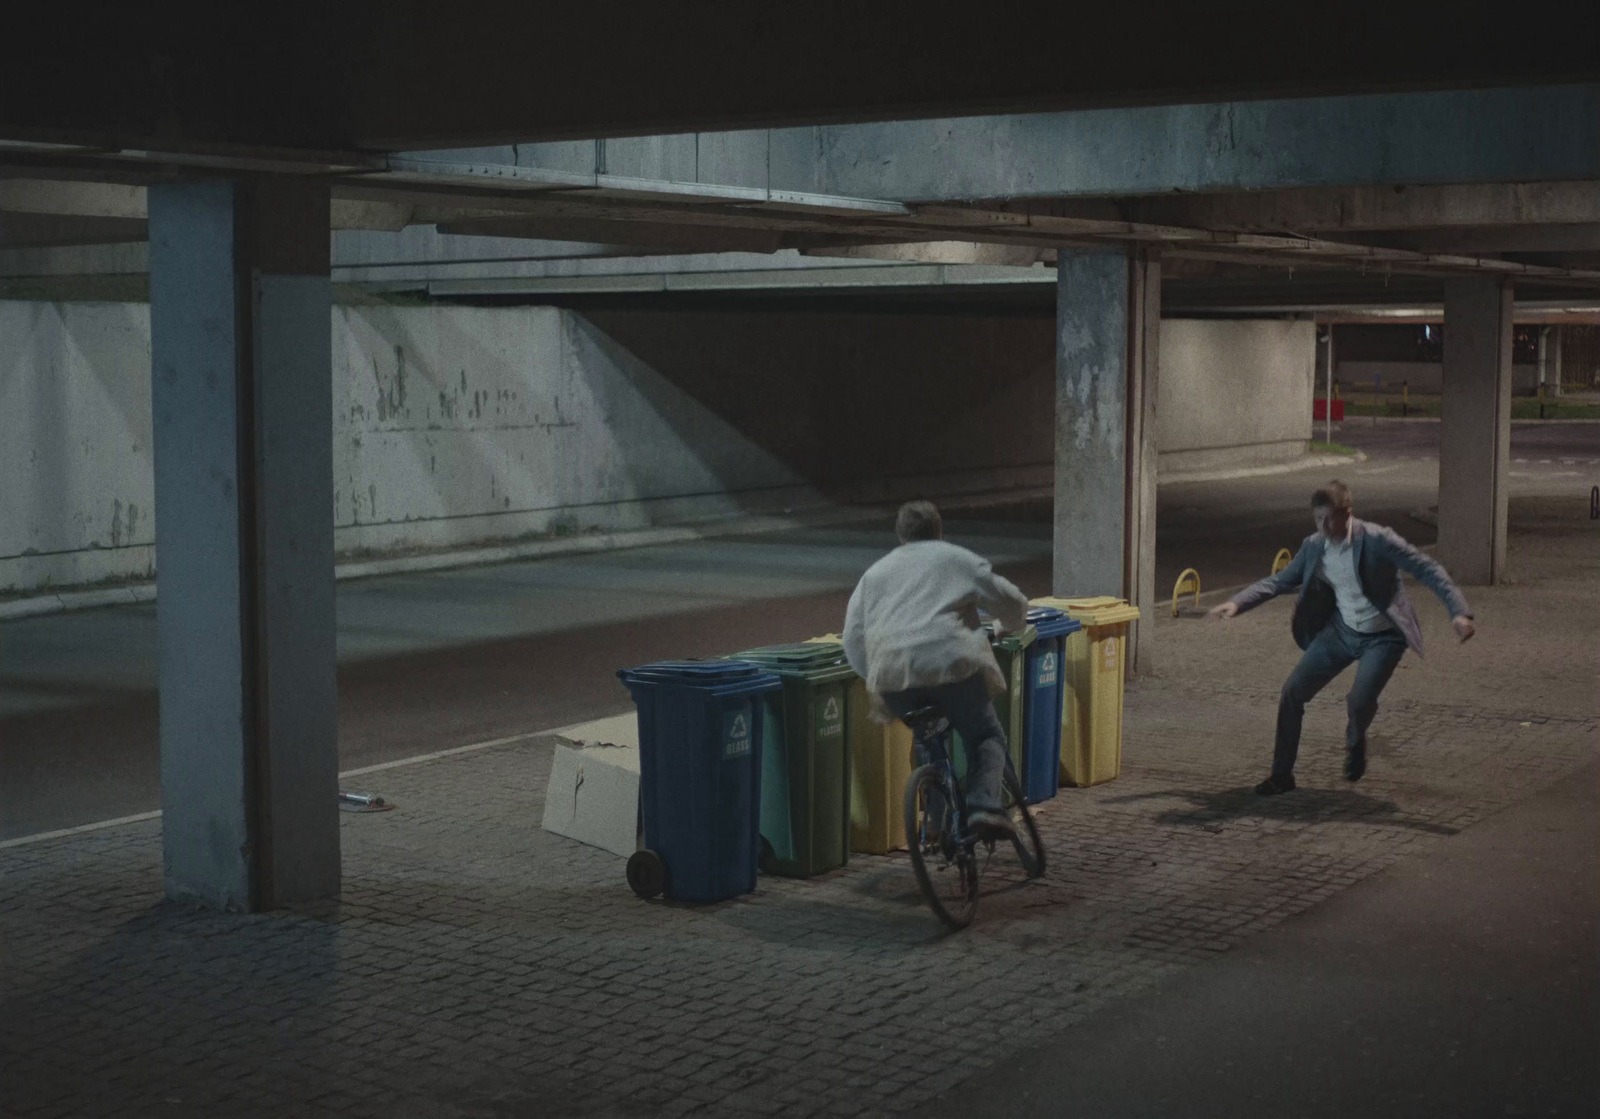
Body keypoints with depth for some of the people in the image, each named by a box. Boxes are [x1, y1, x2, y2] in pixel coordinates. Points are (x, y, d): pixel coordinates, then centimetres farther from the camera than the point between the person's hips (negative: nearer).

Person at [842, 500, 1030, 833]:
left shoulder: (875, 572, 27)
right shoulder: (958, 559, 18)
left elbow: (853, 638, 22)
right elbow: (1011, 602, 17)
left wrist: (875, 676, 31)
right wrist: (1013, 629, 37)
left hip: (891, 675, 4)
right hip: (950, 662, -4)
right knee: (988, 736, 9)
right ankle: (983, 806, -12)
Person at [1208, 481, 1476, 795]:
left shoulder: (1377, 540, -21)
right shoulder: (1314, 546, -4)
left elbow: (1427, 570, -21)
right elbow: (1281, 581, 6)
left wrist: (1459, 612, -32)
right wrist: (1237, 603, -7)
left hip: (1382, 636, -5)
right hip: (1340, 631, 5)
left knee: (1360, 701, -26)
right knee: (1292, 693, -3)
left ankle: (1355, 742, 13)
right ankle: (1281, 775, 12)